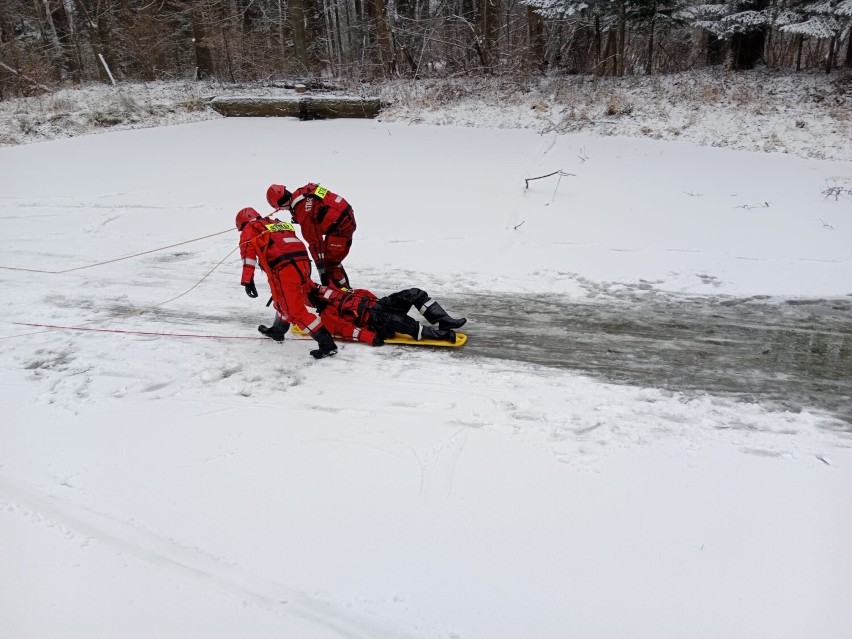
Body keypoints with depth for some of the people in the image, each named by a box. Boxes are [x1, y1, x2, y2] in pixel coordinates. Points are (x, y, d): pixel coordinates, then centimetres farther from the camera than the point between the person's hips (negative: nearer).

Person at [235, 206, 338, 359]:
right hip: (302, 261, 8)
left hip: (286, 266, -8)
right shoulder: (275, 223, 35)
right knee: (282, 297, 29)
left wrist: (247, 280, -7)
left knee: (295, 310, -6)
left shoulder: (249, 229, 15)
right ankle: (277, 330, 46)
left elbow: (248, 250, -2)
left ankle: (327, 344, -13)